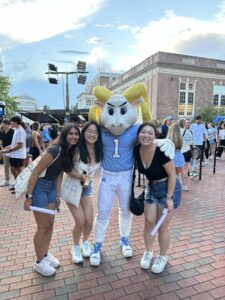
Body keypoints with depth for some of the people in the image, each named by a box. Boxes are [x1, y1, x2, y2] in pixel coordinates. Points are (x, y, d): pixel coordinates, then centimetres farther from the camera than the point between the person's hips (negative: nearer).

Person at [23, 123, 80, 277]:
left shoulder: (70, 151, 1)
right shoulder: (55, 150, -25)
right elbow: (35, 173, -22)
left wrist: (58, 195, 10)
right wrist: (29, 197, -19)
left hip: (51, 187, 8)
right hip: (38, 187, -8)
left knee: (50, 224, 15)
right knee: (43, 226, 3)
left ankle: (46, 254, 36)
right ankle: (39, 262, 23)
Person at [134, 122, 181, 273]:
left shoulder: (161, 151, -29)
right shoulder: (137, 150, -12)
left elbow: (172, 175, -20)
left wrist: (169, 197, -17)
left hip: (168, 188, -5)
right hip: (151, 188, 5)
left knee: (162, 227, 5)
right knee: (149, 222, 10)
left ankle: (163, 257, 31)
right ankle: (148, 253, 35)